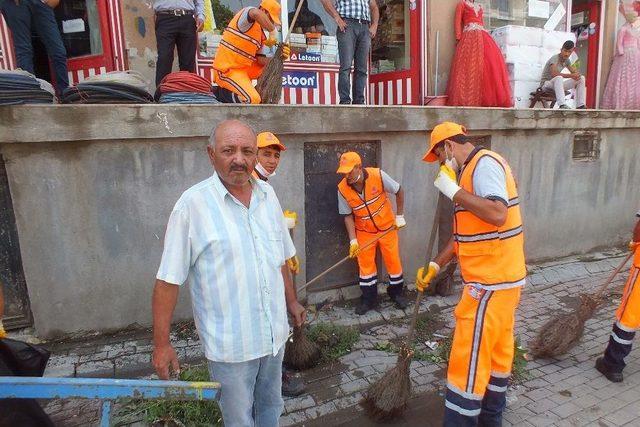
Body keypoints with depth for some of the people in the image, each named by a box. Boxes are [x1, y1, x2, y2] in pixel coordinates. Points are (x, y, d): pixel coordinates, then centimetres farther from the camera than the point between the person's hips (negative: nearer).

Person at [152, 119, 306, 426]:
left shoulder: (267, 195, 1)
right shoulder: (193, 204, -17)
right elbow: (168, 280, -14)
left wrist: (291, 300, 18)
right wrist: (161, 343, -12)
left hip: (274, 333, 5)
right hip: (230, 344, -5)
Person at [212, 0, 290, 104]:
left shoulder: (261, 35, 13)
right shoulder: (246, 13, -9)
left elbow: (263, 60, 5)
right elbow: (256, 13, -35)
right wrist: (273, 30, -26)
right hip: (227, 70, -9)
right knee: (253, 100, -24)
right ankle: (224, 92, 1)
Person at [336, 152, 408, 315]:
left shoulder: (378, 175, -24)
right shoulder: (342, 189, -18)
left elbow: (399, 191, -9)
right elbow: (348, 215, -9)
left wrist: (399, 216, -6)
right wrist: (353, 240, -14)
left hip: (387, 226, -1)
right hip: (364, 232, 1)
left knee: (393, 261, 9)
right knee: (365, 264, 5)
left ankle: (397, 293, 31)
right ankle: (369, 299, 22)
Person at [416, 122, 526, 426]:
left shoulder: (484, 163, -13)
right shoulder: (474, 169, 16)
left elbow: (497, 214, -30)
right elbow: (466, 232, 20)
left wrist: (453, 190, -22)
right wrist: (435, 265, 17)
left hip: (490, 282, -10)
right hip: (503, 277, 10)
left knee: (469, 360, -3)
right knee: (497, 352, 20)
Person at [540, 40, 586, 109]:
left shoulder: (566, 60, 8)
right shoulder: (554, 58, -17)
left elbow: (575, 71, 9)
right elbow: (554, 74, -33)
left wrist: (577, 75, -17)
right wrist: (571, 75, -29)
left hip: (557, 85, 8)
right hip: (545, 84, -8)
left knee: (581, 78, 0)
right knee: (559, 78, -40)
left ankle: (580, 105, -6)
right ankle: (562, 105, -49)